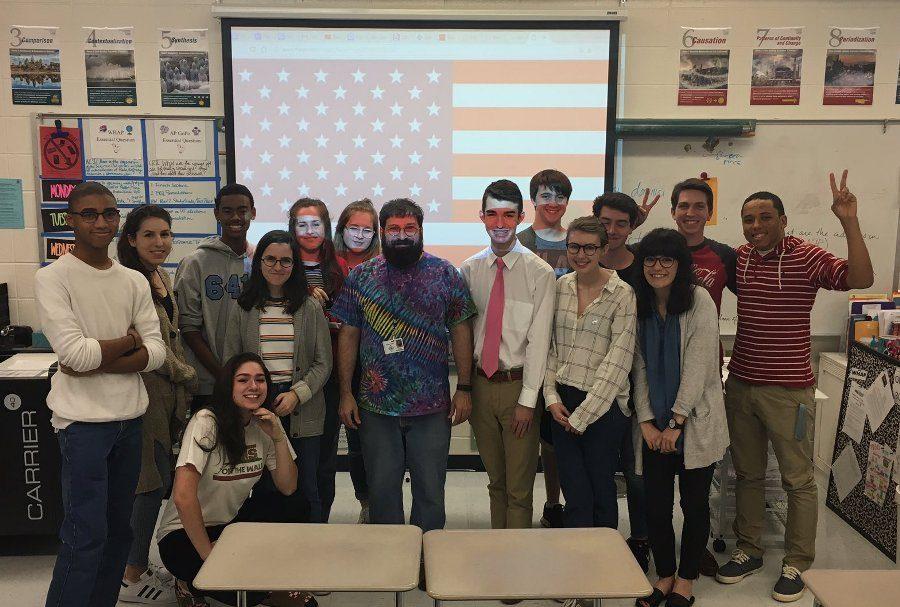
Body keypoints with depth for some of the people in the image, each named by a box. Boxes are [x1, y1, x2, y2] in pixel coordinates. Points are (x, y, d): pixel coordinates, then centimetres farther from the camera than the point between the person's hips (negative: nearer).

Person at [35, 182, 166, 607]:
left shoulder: (135, 282, 7)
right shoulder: (52, 278, -7)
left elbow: (156, 353, -1)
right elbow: (74, 353, -17)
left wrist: (100, 363, -14)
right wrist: (129, 340, -3)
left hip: (130, 416, 5)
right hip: (84, 421, -5)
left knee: (119, 529, 14)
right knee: (86, 535, -4)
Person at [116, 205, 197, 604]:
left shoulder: (162, 277, 13)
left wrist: (182, 381, 15)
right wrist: (189, 377, -6)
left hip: (168, 390, 9)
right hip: (145, 390, -9)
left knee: (155, 482, 15)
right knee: (153, 482, -1)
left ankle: (139, 565, 30)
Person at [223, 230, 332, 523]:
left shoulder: (311, 308, 2)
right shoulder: (244, 308, 5)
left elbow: (323, 363, 0)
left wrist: (297, 394, -13)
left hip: (302, 412, -1)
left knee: (304, 492, 5)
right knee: (264, 488, 9)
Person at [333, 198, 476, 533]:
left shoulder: (445, 274, 1)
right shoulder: (361, 277, 2)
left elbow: (461, 331, 2)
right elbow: (348, 336, 3)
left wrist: (464, 389, -3)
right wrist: (345, 393, -1)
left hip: (432, 406, 0)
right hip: (376, 405, 1)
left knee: (430, 491, 10)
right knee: (382, 489, 12)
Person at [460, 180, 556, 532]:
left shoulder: (540, 273, -8)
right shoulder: (470, 270, 4)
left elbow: (539, 339, -10)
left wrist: (527, 399, -13)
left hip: (518, 384, -4)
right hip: (481, 383, 4)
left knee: (519, 488, 4)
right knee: (495, 482, 18)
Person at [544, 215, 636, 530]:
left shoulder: (621, 294, -8)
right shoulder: (560, 286, 7)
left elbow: (618, 360, -12)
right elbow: (549, 346, 9)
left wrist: (583, 414, -12)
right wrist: (551, 396, -1)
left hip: (603, 405, -3)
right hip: (562, 401, 4)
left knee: (602, 490, 9)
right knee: (575, 494, 6)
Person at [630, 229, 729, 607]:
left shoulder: (699, 301, -9)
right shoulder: (639, 305, 2)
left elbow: (697, 366, -13)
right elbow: (639, 367, 2)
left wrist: (676, 423, -13)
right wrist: (646, 422, -7)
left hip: (696, 422, -3)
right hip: (654, 425, 3)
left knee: (694, 504, 9)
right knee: (655, 506, 6)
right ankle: (664, 575, 27)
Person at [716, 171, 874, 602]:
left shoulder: (807, 258, -8)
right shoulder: (737, 259, 5)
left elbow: (860, 279, -22)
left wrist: (849, 223, -29)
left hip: (788, 390, -4)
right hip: (740, 385, 4)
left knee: (798, 479, 5)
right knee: (748, 473, 15)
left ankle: (796, 564, 20)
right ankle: (749, 550, 30)